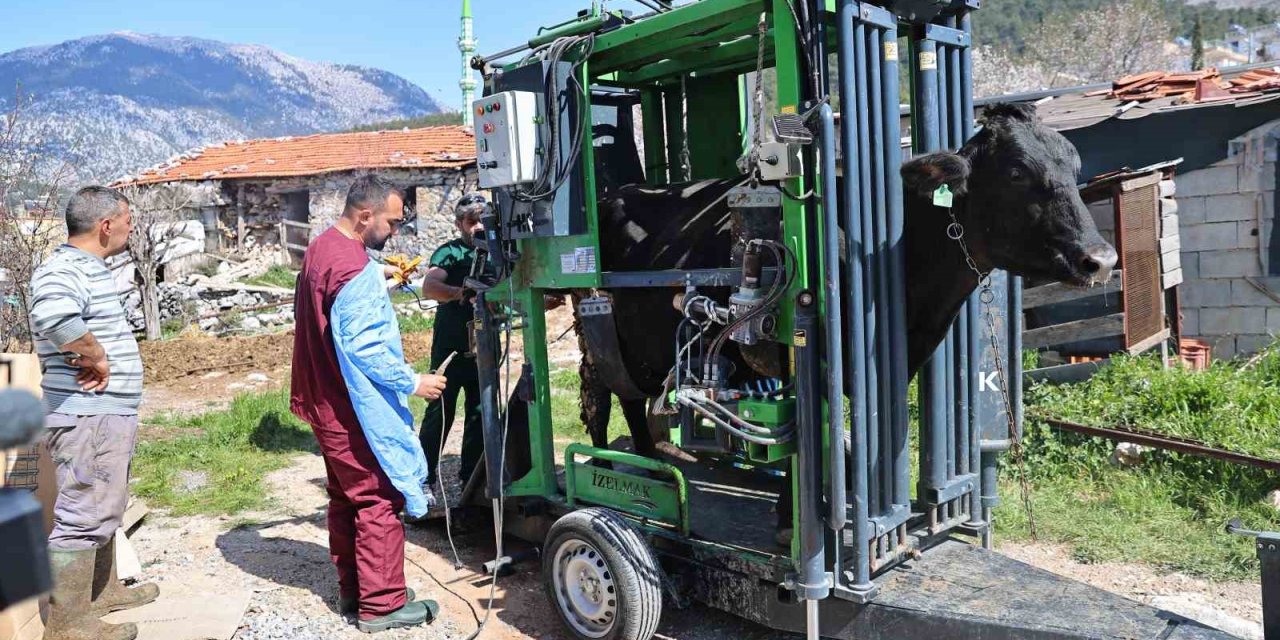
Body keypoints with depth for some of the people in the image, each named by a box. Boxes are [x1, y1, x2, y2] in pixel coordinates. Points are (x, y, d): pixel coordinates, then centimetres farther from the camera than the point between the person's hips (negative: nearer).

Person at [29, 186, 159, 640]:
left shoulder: (91, 270, 15)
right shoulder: (63, 271, -18)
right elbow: (53, 317, -41)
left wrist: (95, 355, 7)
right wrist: (96, 355, -26)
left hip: (110, 414, 11)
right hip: (88, 418, -11)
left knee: (103, 508, 22)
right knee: (84, 515, -4)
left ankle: (104, 591, 37)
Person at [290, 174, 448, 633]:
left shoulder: (320, 249, 9)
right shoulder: (356, 269, -24)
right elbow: (365, 350, -26)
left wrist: (381, 284, 17)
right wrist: (413, 382, -18)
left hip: (327, 404, 10)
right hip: (357, 410, -10)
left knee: (347, 496, 17)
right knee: (380, 500, -1)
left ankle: (352, 590, 29)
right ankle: (381, 605, 8)